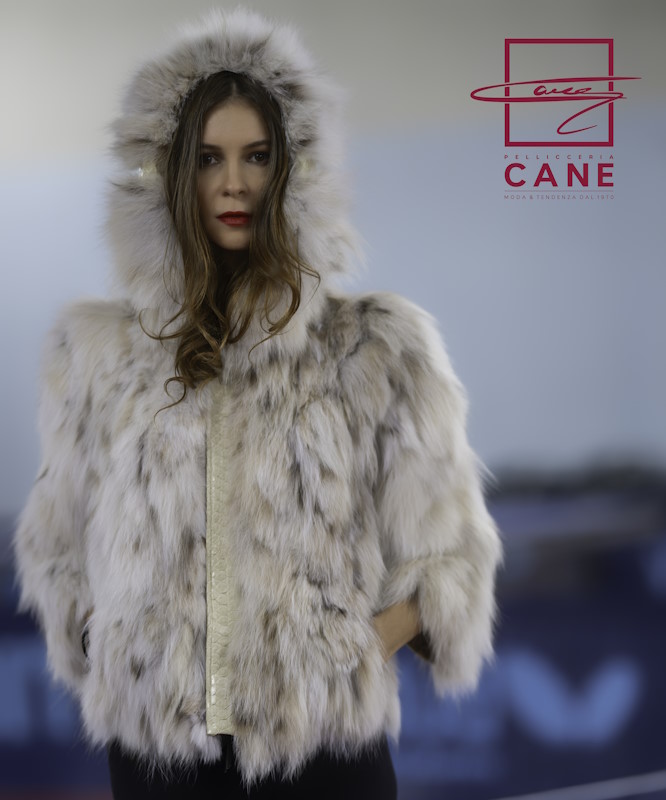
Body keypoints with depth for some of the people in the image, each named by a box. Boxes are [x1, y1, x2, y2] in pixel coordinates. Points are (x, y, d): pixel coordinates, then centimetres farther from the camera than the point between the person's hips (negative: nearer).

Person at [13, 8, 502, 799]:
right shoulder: (98, 350, 5)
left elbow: (446, 556, 2)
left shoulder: (379, 348, 0)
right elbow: (58, 547, 13)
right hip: (153, 735, 2)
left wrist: (349, 660, -9)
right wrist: (113, 660, -1)